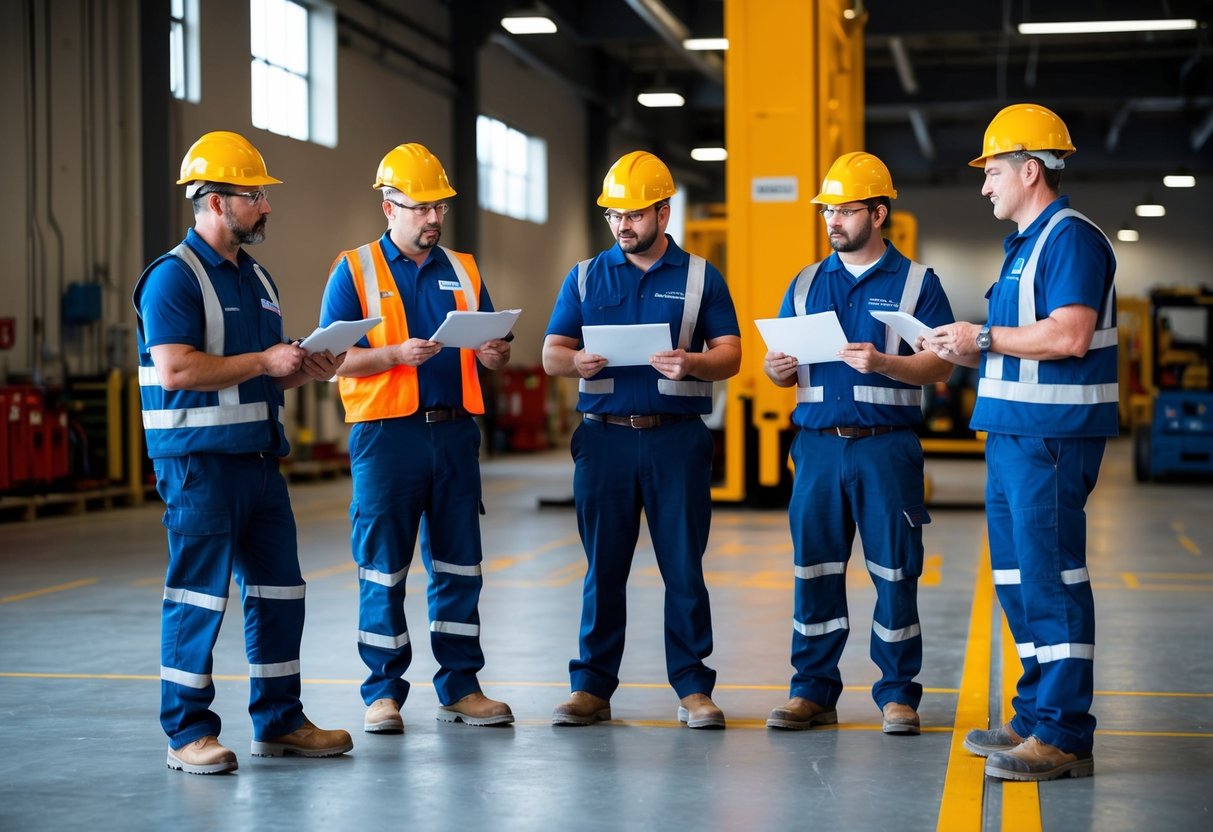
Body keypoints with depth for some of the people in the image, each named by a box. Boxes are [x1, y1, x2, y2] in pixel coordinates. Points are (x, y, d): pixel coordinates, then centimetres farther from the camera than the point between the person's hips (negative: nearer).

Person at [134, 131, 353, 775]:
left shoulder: (255, 278, 18)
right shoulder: (173, 277, -10)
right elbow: (175, 369, -21)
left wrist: (306, 371, 5)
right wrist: (264, 362, -18)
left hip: (260, 456, 9)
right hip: (199, 461, -9)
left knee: (278, 592, 10)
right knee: (197, 597, -3)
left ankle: (279, 721, 20)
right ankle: (188, 733, 6)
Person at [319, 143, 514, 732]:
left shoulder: (462, 271, 15)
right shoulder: (355, 270, 2)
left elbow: (494, 347, 16)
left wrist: (494, 353, -8)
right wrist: (396, 355, -20)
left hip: (455, 431, 4)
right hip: (386, 434, -4)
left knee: (458, 566, 7)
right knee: (382, 568, -1)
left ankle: (460, 685, 15)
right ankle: (384, 692, 8)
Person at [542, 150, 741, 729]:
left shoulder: (701, 278, 7)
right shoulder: (585, 277, 12)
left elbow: (729, 355, 1)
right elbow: (551, 354, 7)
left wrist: (691, 364, -20)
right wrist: (577, 361, -16)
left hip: (677, 437, -1)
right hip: (604, 436, 1)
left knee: (684, 567, 0)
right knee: (602, 568, 4)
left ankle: (692, 687, 7)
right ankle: (593, 686, 11)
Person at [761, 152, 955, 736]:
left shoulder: (916, 283, 5)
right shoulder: (806, 284, 16)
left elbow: (941, 365, -4)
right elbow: (779, 368, 16)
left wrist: (884, 363, -21)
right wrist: (778, 368, -8)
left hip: (887, 445, -3)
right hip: (818, 444, 3)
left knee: (894, 571, -1)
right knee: (815, 569, 4)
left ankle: (898, 694, 7)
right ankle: (813, 690, 11)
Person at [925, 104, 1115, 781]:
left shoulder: (1071, 237, -11)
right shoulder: (1028, 244, 20)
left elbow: (1069, 337, -23)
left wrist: (983, 336, -16)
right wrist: (973, 355, 11)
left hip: (1051, 434, -11)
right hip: (1013, 428, 11)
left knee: (1050, 576, -9)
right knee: (1018, 574, 14)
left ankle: (1065, 736, -5)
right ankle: (1036, 717, 23)